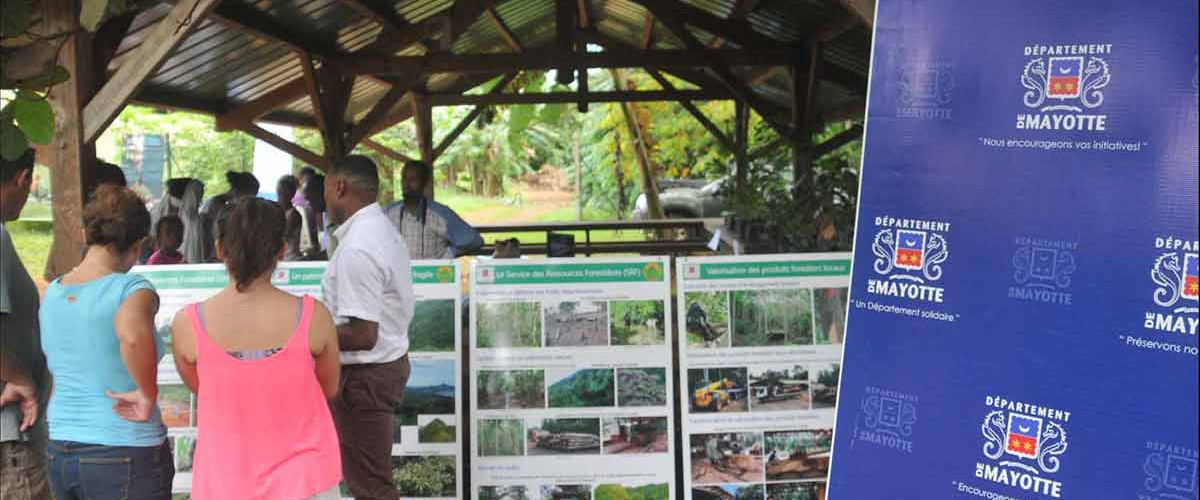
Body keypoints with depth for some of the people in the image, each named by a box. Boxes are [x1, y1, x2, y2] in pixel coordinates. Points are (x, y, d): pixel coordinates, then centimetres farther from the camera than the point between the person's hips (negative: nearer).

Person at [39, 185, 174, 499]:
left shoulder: (51, 293, 7)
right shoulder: (132, 290, -15)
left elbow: (54, 371, 17)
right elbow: (133, 335, -37)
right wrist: (148, 394, -23)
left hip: (58, 453, 7)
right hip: (125, 456, -7)